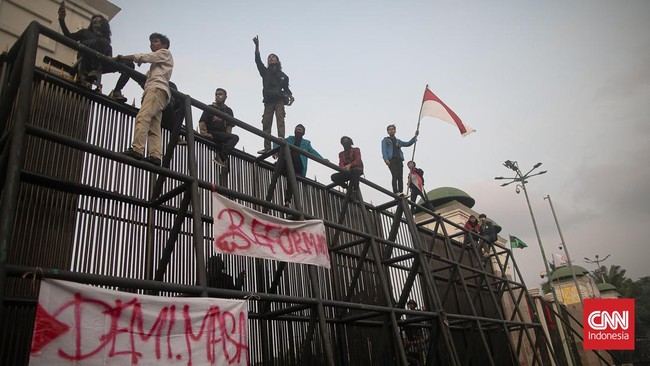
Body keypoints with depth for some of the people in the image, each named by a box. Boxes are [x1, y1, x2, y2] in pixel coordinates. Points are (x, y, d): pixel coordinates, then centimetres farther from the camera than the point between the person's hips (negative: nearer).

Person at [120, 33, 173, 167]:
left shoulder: (165, 53, 17)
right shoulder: (157, 62, 43)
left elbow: (144, 57, 5)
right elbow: (146, 76, 29)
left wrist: (120, 57, 6)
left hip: (157, 88, -9)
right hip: (154, 89, 9)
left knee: (142, 117, -27)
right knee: (154, 129, -7)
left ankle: (137, 149, -40)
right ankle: (155, 155, -20)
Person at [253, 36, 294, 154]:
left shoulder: (282, 75, 19)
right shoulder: (265, 72, 20)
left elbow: (286, 88, 20)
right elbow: (258, 61, 8)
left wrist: (290, 96, -1)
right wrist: (257, 45, 0)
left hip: (279, 100, -2)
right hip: (268, 101, 2)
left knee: (280, 118, -22)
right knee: (266, 123, -8)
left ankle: (281, 138, -37)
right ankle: (267, 147, -12)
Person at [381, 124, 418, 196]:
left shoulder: (398, 141, 28)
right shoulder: (385, 140, 15)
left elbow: (408, 143, 23)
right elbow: (384, 150, 2)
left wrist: (415, 136, 16)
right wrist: (386, 159, -15)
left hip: (399, 160, 4)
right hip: (391, 160, -4)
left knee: (400, 177, -7)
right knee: (395, 176, -20)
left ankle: (401, 193, -12)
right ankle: (396, 192, -26)